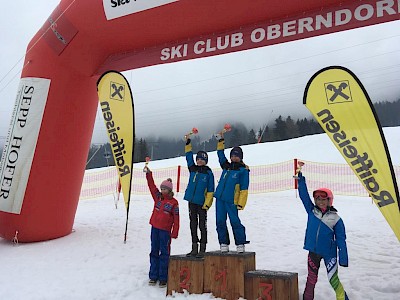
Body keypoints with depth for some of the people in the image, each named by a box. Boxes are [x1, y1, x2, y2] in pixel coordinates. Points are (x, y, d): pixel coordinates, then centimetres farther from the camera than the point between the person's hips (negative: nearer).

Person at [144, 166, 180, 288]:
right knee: (154, 252, 11)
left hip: (165, 231, -5)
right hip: (155, 228, 5)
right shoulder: (158, 197, 7)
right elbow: (152, 186, 3)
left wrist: (175, 233, -9)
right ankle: (153, 276, 21)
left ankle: (163, 278, 12)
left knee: (164, 254, 3)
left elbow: (176, 219, -6)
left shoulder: (173, 202, -6)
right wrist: (148, 174, -7)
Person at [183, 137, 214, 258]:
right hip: (192, 201, 5)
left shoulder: (208, 173, -4)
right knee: (193, 224, 10)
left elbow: (210, 190, -5)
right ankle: (194, 248, 20)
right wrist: (188, 144, 3)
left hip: (201, 202, -5)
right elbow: (189, 157, 12)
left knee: (202, 225, 2)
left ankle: (202, 249, 10)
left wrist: (207, 203, -12)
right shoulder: (193, 169, 9)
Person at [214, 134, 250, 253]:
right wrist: (221, 141, 21)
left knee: (235, 222, -3)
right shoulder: (226, 166, 13)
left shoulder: (243, 170, -2)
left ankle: (240, 244, 10)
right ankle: (224, 243, 17)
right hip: (219, 198, 6)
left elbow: (244, 189, -6)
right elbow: (220, 155, 27)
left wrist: (241, 203, -11)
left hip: (231, 200, -6)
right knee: (220, 222, 6)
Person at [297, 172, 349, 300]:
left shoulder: (335, 218, -8)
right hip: (313, 251, 3)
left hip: (329, 253, -3)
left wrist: (343, 260, -7)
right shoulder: (311, 211, -1)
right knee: (311, 279, 15)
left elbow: (341, 240, -5)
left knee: (333, 280, -3)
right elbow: (303, 194, -3)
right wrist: (300, 177, -8)